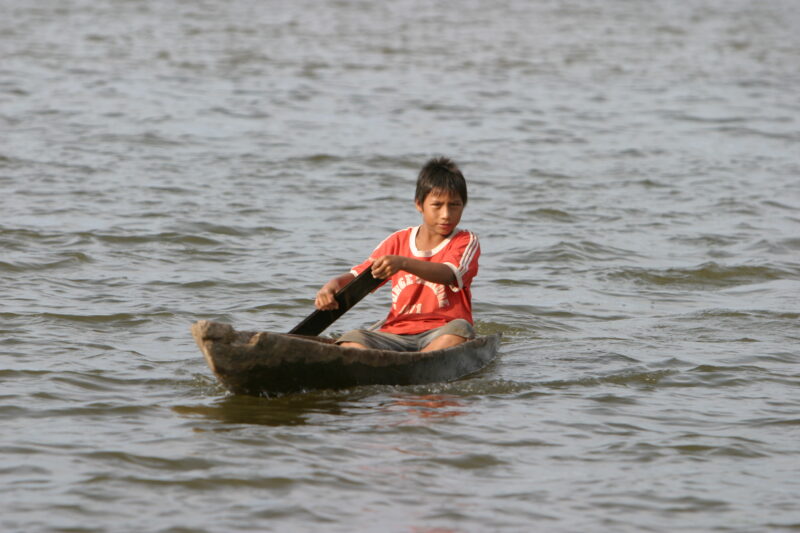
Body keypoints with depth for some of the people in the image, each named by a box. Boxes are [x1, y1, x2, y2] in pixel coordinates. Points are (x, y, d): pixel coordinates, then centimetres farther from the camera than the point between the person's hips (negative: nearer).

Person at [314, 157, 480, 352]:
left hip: (439, 334, -3)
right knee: (351, 341, -25)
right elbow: (357, 277, 10)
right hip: (396, 334, 3)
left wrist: (403, 263, -38)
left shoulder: (466, 242, 3)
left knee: (459, 330, -37)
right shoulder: (398, 241, 15)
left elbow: (448, 274, -19)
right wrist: (331, 287, -15)